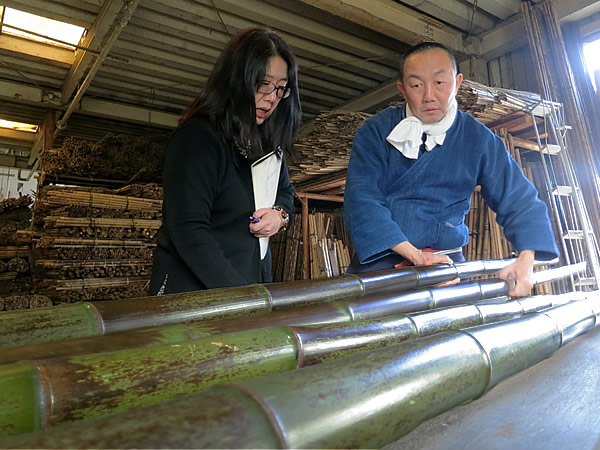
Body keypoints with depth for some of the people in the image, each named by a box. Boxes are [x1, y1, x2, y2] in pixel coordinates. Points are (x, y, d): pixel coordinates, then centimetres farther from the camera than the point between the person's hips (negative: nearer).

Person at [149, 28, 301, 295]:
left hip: (254, 284, 7)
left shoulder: (267, 141, 7)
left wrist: (280, 214, -2)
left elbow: (286, 192, 22)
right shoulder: (197, 137, -15)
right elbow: (189, 232, -21)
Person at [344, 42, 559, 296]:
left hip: (445, 263, 2)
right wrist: (414, 254, -20)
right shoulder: (376, 131, -3)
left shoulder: (479, 140, 4)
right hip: (379, 260, -1)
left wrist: (526, 259, -9)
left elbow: (519, 200, 8)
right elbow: (361, 197, -13)